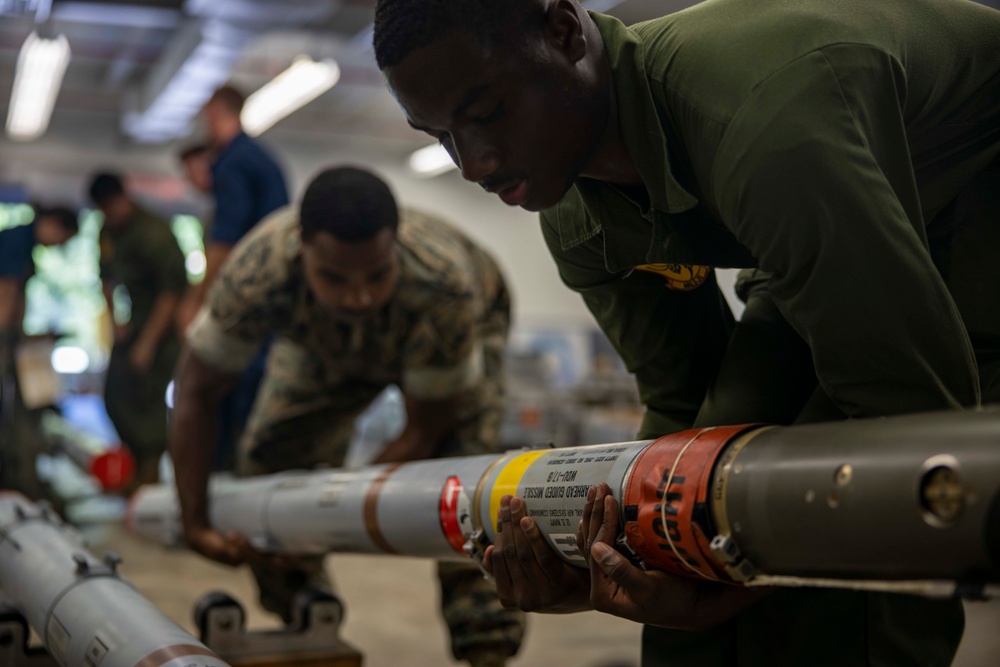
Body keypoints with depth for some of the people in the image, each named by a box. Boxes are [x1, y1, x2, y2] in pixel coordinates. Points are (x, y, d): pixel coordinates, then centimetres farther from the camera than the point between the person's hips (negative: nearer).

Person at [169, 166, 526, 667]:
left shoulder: (444, 288, -44)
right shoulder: (258, 273, -40)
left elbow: (425, 431, -32)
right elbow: (196, 392, -25)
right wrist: (194, 523, -27)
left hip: (466, 328, -3)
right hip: (325, 344, 3)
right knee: (268, 459, -1)